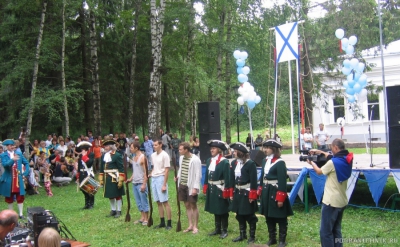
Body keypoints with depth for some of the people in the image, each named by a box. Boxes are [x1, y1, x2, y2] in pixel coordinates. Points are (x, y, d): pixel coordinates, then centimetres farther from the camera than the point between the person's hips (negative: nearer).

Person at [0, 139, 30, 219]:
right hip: (8, 180, -1)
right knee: (9, 197, 10)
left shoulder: (19, 154, 5)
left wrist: (25, 173, 1)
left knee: (20, 196, 1)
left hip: (18, 179, 1)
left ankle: (21, 213, 6)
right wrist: (12, 160, -39)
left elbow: (26, 163, 11)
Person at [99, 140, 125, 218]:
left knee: (117, 195, 4)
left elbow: (121, 169, -13)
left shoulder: (117, 155, -13)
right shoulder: (103, 156, 6)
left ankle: (118, 211, 14)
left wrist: (120, 180, -16)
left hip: (115, 178, -6)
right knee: (110, 195, 14)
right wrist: (101, 179, 11)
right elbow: (101, 168, 12)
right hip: (107, 178, 6)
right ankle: (113, 210, 27)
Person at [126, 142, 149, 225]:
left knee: (144, 201, -1)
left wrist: (144, 184, -19)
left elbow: (145, 172, -14)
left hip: (141, 183, -8)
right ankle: (142, 217, 22)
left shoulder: (142, 157, -12)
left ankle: (146, 219, 6)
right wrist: (131, 178, 8)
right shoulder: (134, 157, 12)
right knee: (138, 202, 13)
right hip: (134, 183, 8)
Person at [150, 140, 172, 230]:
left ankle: (169, 223, 1)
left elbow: (166, 170, -12)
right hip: (154, 179, 7)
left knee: (165, 202, -5)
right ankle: (162, 222, 19)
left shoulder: (164, 155, -11)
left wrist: (164, 185, -15)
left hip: (161, 178, -7)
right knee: (158, 202, 11)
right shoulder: (153, 155, 12)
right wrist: (150, 174, 5)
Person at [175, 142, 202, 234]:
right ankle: (190, 225, 24)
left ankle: (195, 226, 14)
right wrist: (178, 177, 1)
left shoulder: (195, 160, -17)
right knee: (187, 205, 13)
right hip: (182, 185, 7)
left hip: (191, 186, -7)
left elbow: (198, 175, -16)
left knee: (193, 206, 4)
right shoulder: (181, 158, 5)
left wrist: (195, 188, -20)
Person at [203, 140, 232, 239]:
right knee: (215, 210, 16)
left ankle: (224, 230, 15)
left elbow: (227, 178, -15)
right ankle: (217, 229, 27)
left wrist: (226, 191, -17)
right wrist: (205, 188, 11)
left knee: (223, 210, 4)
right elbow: (207, 175, 13)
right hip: (212, 189, 7)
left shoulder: (224, 162, -13)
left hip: (220, 190, -7)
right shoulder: (209, 160, 8)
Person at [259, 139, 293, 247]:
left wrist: (280, 198, -19)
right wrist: (260, 192, 14)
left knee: (281, 218, 5)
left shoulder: (280, 162, -14)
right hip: (266, 193, 7)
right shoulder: (265, 161, 10)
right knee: (269, 217, 15)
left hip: (276, 192, -7)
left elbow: (282, 181, -16)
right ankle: (272, 238, 28)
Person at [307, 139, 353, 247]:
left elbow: (319, 172, -2)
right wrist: (320, 152, 20)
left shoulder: (333, 162, -20)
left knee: (325, 232, -3)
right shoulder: (347, 160, 2)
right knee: (336, 230, 19)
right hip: (342, 201, 9)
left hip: (331, 201, -8)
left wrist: (312, 163, 16)